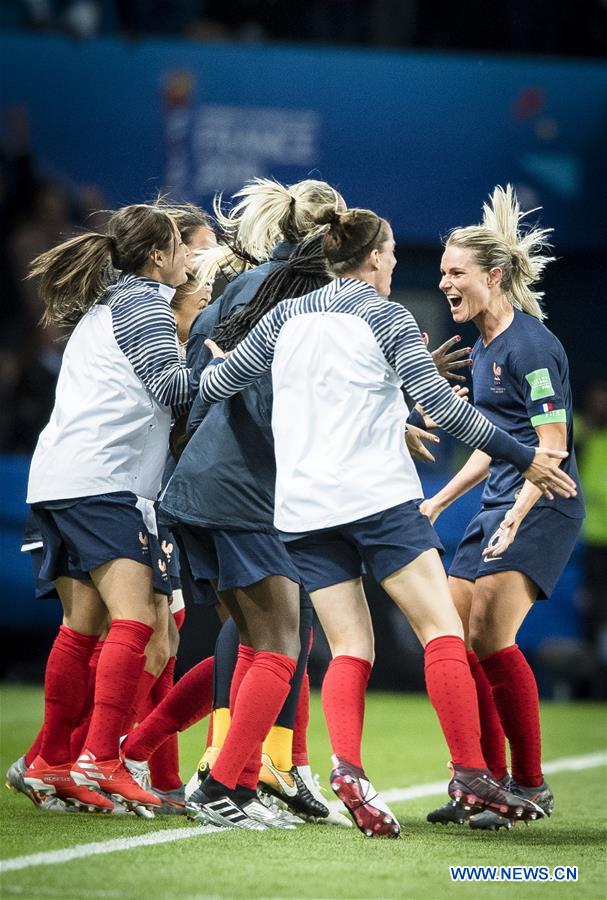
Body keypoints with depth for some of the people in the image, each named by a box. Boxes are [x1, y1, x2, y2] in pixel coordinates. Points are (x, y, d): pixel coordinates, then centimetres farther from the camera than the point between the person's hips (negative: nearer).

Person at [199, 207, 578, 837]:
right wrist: (524, 459, -3)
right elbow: (441, 406, -8)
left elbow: (213, 385, 12)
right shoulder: (387, 318, -1)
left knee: (350, 650, 5)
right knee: (442, 632, -1)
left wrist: (217, 361, 36)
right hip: (379, 499, -5)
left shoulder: (286, 317, 11)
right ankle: (470, 774, -8)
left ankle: (346, 767, -19)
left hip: (304, 511, 5)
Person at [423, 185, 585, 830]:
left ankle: (530, 785, -7)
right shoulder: (483, 348, 15)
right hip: (496, 505, 10)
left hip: (541, 508, -10)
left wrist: (518, 516, -27)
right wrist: (439, 501, 25)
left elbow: (552, 445, -18)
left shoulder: (530, 344, -13)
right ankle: (489, 783, 10)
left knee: (490, 639, -17)